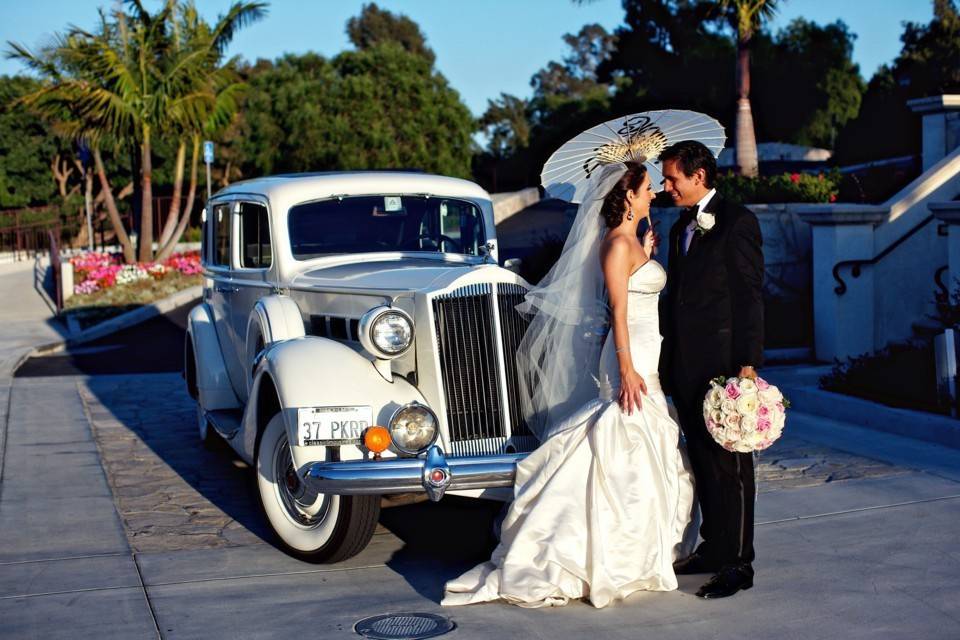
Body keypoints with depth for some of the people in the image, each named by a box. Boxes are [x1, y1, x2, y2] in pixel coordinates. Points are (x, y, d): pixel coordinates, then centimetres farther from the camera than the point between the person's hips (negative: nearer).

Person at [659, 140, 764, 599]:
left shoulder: (736, 222, -8)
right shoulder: (681, 228, 17)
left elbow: (750, 295, -12)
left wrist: (748, 363, -17)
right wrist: (669, 362, 16)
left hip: (724, 363, -8)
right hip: (687, 368, 8)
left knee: (730, 465, -2)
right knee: (702, 462, 14)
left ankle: (738, 564, 4)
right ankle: (713, 548, 24)